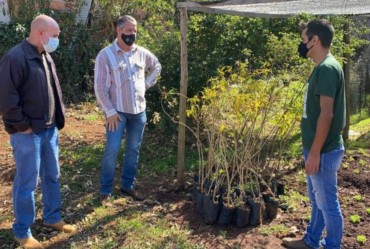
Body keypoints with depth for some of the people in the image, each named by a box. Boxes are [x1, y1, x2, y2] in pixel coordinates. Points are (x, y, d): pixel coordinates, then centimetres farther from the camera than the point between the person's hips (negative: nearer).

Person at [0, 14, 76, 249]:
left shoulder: (46, 57, 10)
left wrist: (58, 119, 12)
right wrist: (23, 126, -15)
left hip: (49, 129, 8)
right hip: (28, 133, -8)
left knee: (52, 176, 18)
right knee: (27, 182, 3)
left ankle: (52, 218, 36)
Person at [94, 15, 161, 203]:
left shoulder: (141, 53, 4)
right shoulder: (105, 55, -9)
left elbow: (157, 66, 24)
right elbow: (100, 87, -10)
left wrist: (147, 83, 9)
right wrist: (110, 111, -14)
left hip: (139, 111, 5)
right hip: (117, 112, -4)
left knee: (133, 149, 11)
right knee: (112, 150, -4)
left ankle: (128, 185, 26)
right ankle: (105, 190, 10)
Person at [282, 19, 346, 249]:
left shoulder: (327, 68, -19)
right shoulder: (323, 67, 11)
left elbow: (326, 114, -23)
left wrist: (315, 153, -21)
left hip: (324, 151, -10)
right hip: (319, 149, 10)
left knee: (328, 203, 5)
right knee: (317, 200, 21)